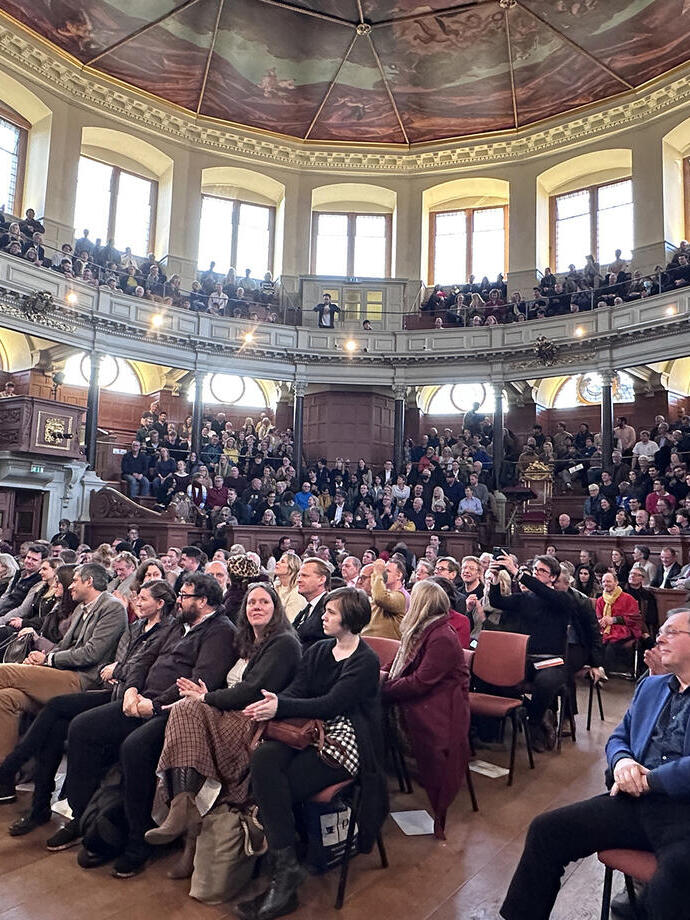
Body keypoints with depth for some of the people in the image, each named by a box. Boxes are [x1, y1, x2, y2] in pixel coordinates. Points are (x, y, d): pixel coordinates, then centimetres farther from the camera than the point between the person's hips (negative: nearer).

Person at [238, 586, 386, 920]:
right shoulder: (318, 651, 14)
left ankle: (284, 869, -8)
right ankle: (285, 866, -21)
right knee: (262, 759, -24)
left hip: (345, 738, -6)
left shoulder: (366, 662, -7)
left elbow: (330, 704, -18)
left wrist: (280, 706, -24)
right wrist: (270, 706, -18)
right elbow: (296, 691, 3)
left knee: (277, 787, -24)